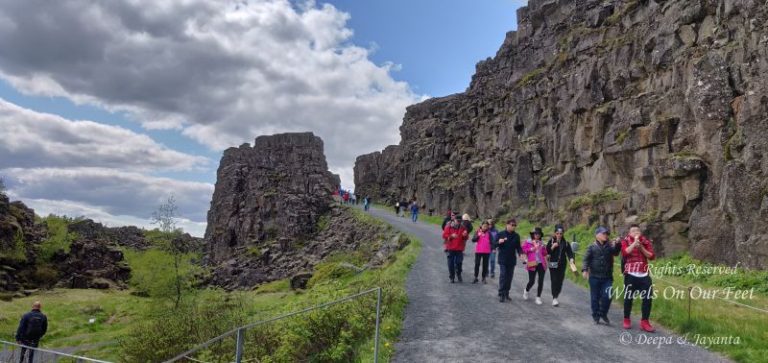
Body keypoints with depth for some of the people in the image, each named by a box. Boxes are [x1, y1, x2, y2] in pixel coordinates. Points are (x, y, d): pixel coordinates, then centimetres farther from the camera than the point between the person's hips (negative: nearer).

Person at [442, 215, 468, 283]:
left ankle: (459, 275, 23)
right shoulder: (448, 227, 0)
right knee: (451, 263, 3)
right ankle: (451, 277, 15)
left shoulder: (462, 228, 7)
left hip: (459, 249, 1)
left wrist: (465, 235, -12)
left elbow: (465, 238, 10)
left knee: (459, 263, -1)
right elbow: (444, 235, -3)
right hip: (450, 248, -1)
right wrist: (451, 236, -17)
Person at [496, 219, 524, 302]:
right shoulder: (501, 234, -4)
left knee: (509, 277, 9)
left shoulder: (516, 236, 5)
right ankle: (501, 294, -6)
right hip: (502, 259, -3)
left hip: (512, 260, 4)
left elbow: (518, 247, 9)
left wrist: (521, 253, -11)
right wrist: (499, 242, -22)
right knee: (503, 276, -10)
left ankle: (506, 293, 19)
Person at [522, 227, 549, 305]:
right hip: (532, 264, -3)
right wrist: (532, 249, -9)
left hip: (541, 264, 3)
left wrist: (542, 247, -5)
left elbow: (545, 253, 13)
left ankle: (538, 297, 11)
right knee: (531, 281, -2)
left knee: (541, 281, -2)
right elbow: (523, 250, -4)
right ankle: (526, 291, 30)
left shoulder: (542, 243, 15)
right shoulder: (527, 242, 4)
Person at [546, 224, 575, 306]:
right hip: (553, 264, -2)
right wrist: (552, 247, -18)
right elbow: (547, 252, -2)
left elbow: (569, 252, -2)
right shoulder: (551, 241, -1)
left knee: (560, 281, 4)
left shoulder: (566, 243, 4)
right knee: (554, 281, -8)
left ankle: (556, 296, 20)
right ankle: (554, 298, -5)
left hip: (562, 264, 2)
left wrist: (571, 259, -19)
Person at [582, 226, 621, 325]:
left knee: (607, 296, -5)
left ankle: (603, 314, 17)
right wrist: (585, 270, -18)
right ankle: (596, 316, 18)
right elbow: (586, 259, -5)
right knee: (595, 297, 5)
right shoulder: (592, 247, -1)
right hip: (594, 277, -2)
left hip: (607, 277, 2)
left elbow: (616, 252, -10)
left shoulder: (610, 245, 6)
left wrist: (617, 244, -29)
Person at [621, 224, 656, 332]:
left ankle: (644, 322, 10)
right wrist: (634, 242, -16)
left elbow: (652, 256, 0)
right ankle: (626, 320, 20)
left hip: (644, 275, 3)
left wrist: (641, 248, -10)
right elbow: (625, 252, -19)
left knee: (648, 297, 0)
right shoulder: (625, 241, 0)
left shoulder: (646, 242, 8)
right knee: (628, 298, 4)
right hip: (630, 274, -3)